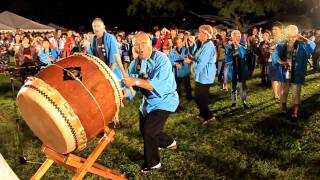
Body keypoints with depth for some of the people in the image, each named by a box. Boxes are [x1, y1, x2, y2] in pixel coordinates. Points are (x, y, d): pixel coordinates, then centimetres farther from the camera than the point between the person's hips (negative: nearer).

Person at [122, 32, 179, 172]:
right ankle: (169, 143, 46)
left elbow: (160, 84, -39)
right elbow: (130, 85, -4)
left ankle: (152, 163, 14)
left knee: (148, 131, -11)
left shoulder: (161, 59, -26)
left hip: (164, 101, -8)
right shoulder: (135, 63, -5)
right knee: (144, 130, 21)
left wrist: (136, 81, -42)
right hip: (147, 101, 8)